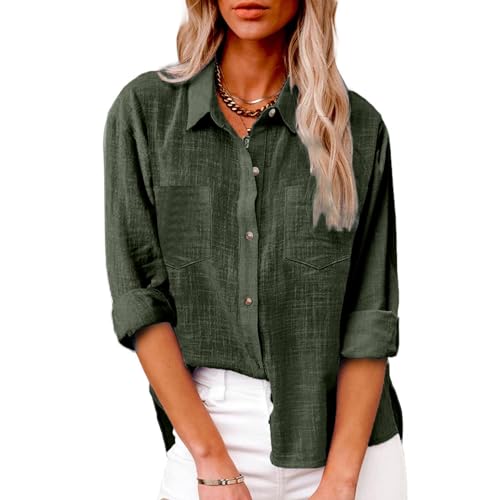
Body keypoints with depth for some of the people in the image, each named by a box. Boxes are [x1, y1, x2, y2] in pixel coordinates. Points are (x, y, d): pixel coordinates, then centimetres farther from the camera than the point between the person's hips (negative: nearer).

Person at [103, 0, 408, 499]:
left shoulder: (359, 126, -3)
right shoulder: (143, 109, -3)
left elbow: (370, 315, -5)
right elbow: (138, 297, -8)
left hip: (345, 433, 1)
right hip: (204, 422, 0)